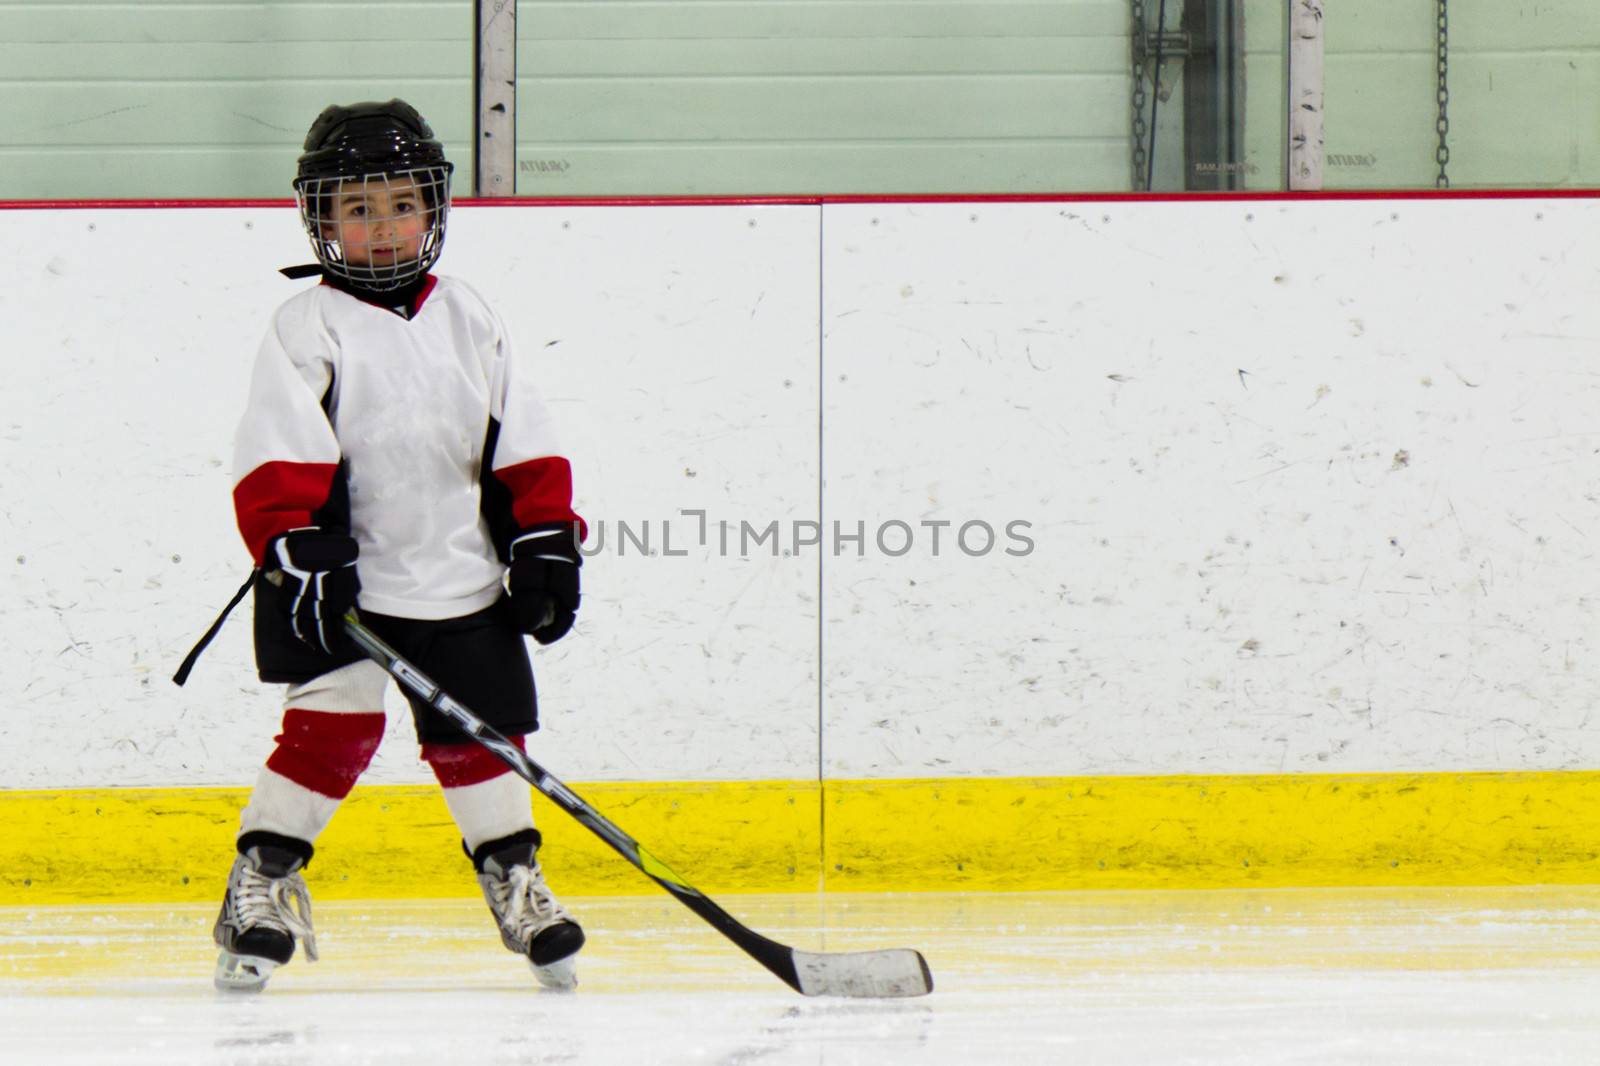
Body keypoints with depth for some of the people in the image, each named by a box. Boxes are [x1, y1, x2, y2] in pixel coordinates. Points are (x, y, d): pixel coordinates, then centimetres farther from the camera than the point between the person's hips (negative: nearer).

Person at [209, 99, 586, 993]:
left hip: (460, 578, 4)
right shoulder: (309, 330, -5)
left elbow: (524, 447, 11)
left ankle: (516, 882, 24)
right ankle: (261, 885, -3)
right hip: (342, 582, -4)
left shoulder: (468, 320, 9)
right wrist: (298, 549, -24)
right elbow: (277, 459, -13)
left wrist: (545, 542, 4)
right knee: (335, 724, -13)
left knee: (480, 731, 8)